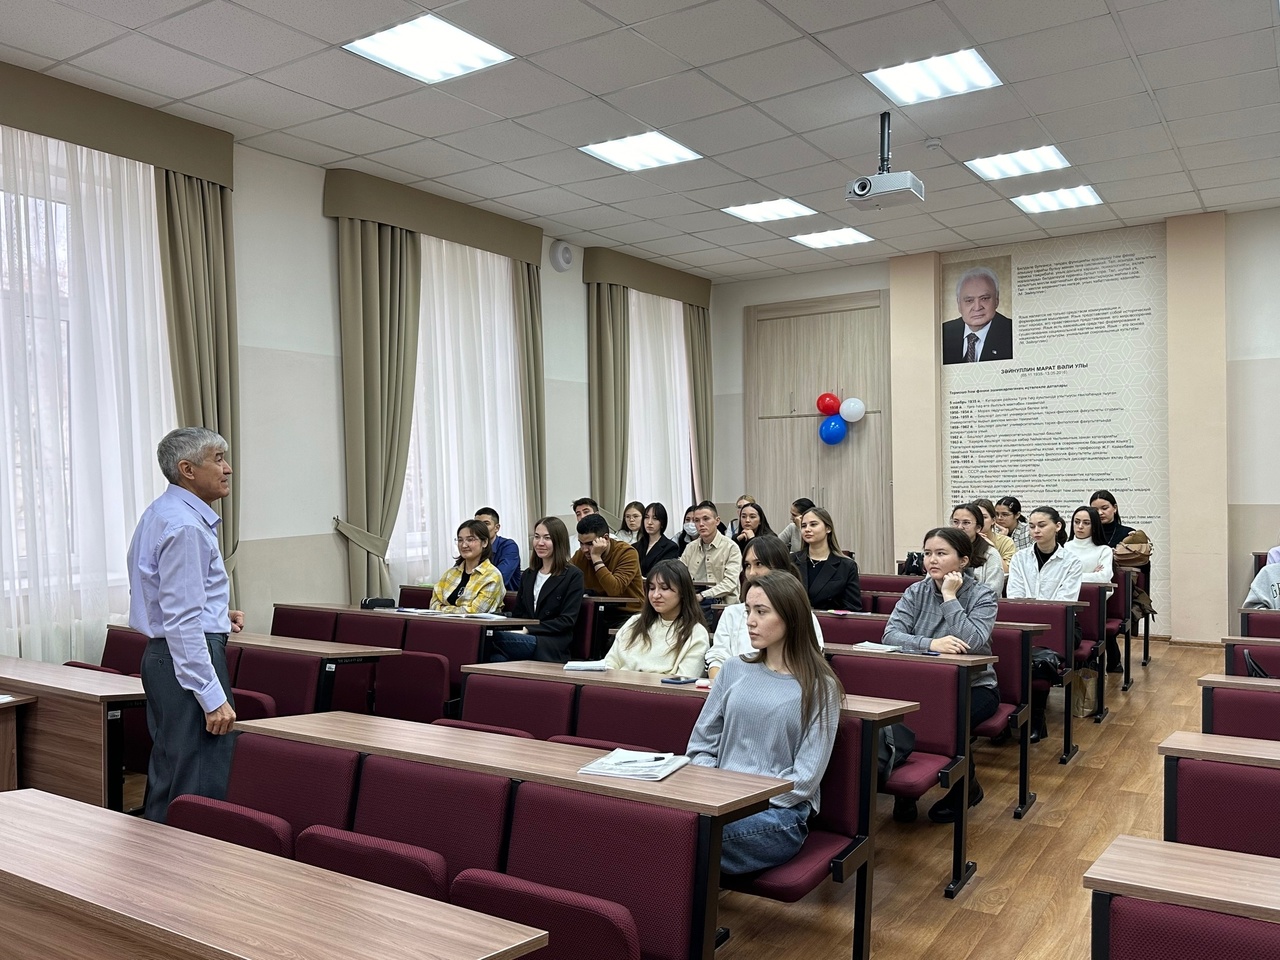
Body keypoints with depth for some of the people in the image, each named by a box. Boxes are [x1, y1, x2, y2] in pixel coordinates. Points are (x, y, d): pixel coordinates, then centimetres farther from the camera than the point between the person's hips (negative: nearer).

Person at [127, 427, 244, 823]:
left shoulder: (161, 513, 14)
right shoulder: (185, 526, -19)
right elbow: (183, 621, -24)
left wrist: (217, 613, 13)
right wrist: (212, 697, -24)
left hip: (164, 655, 11)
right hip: (189, 657, -11)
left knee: (168, 777, 19)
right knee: (201, 790, -7)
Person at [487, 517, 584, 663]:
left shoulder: (573, 576, 4)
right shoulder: (528, 575, 25)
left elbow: (567, 621, -5)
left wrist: (528, 630, -13)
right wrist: (515, 631, -4)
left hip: (552, 648, -5)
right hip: (524, 640, 5)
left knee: (495, 636, -34)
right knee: (497, 657, -35)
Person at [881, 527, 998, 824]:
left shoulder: (982, 595, -5)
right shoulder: (916, 592, 3)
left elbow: (973, 643, -23)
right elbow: (891, 635, -13)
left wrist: (949, 597, -19)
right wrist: (930, 644, -31)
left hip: (974, 686, -2)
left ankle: (966, 786, 1)